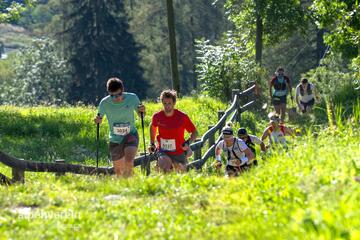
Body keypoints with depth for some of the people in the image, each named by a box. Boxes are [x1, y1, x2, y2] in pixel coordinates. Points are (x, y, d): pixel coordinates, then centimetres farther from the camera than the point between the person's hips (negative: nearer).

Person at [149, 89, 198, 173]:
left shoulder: (182, 117, -13)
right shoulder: (157, 116, -8)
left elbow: (194, 132, -3)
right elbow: (152, 127, 17)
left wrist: (188, 142, -21)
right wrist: (152, 144, 12)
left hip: (179, 153, 0)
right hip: (163, 152, 0)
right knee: (165, 169, -31)